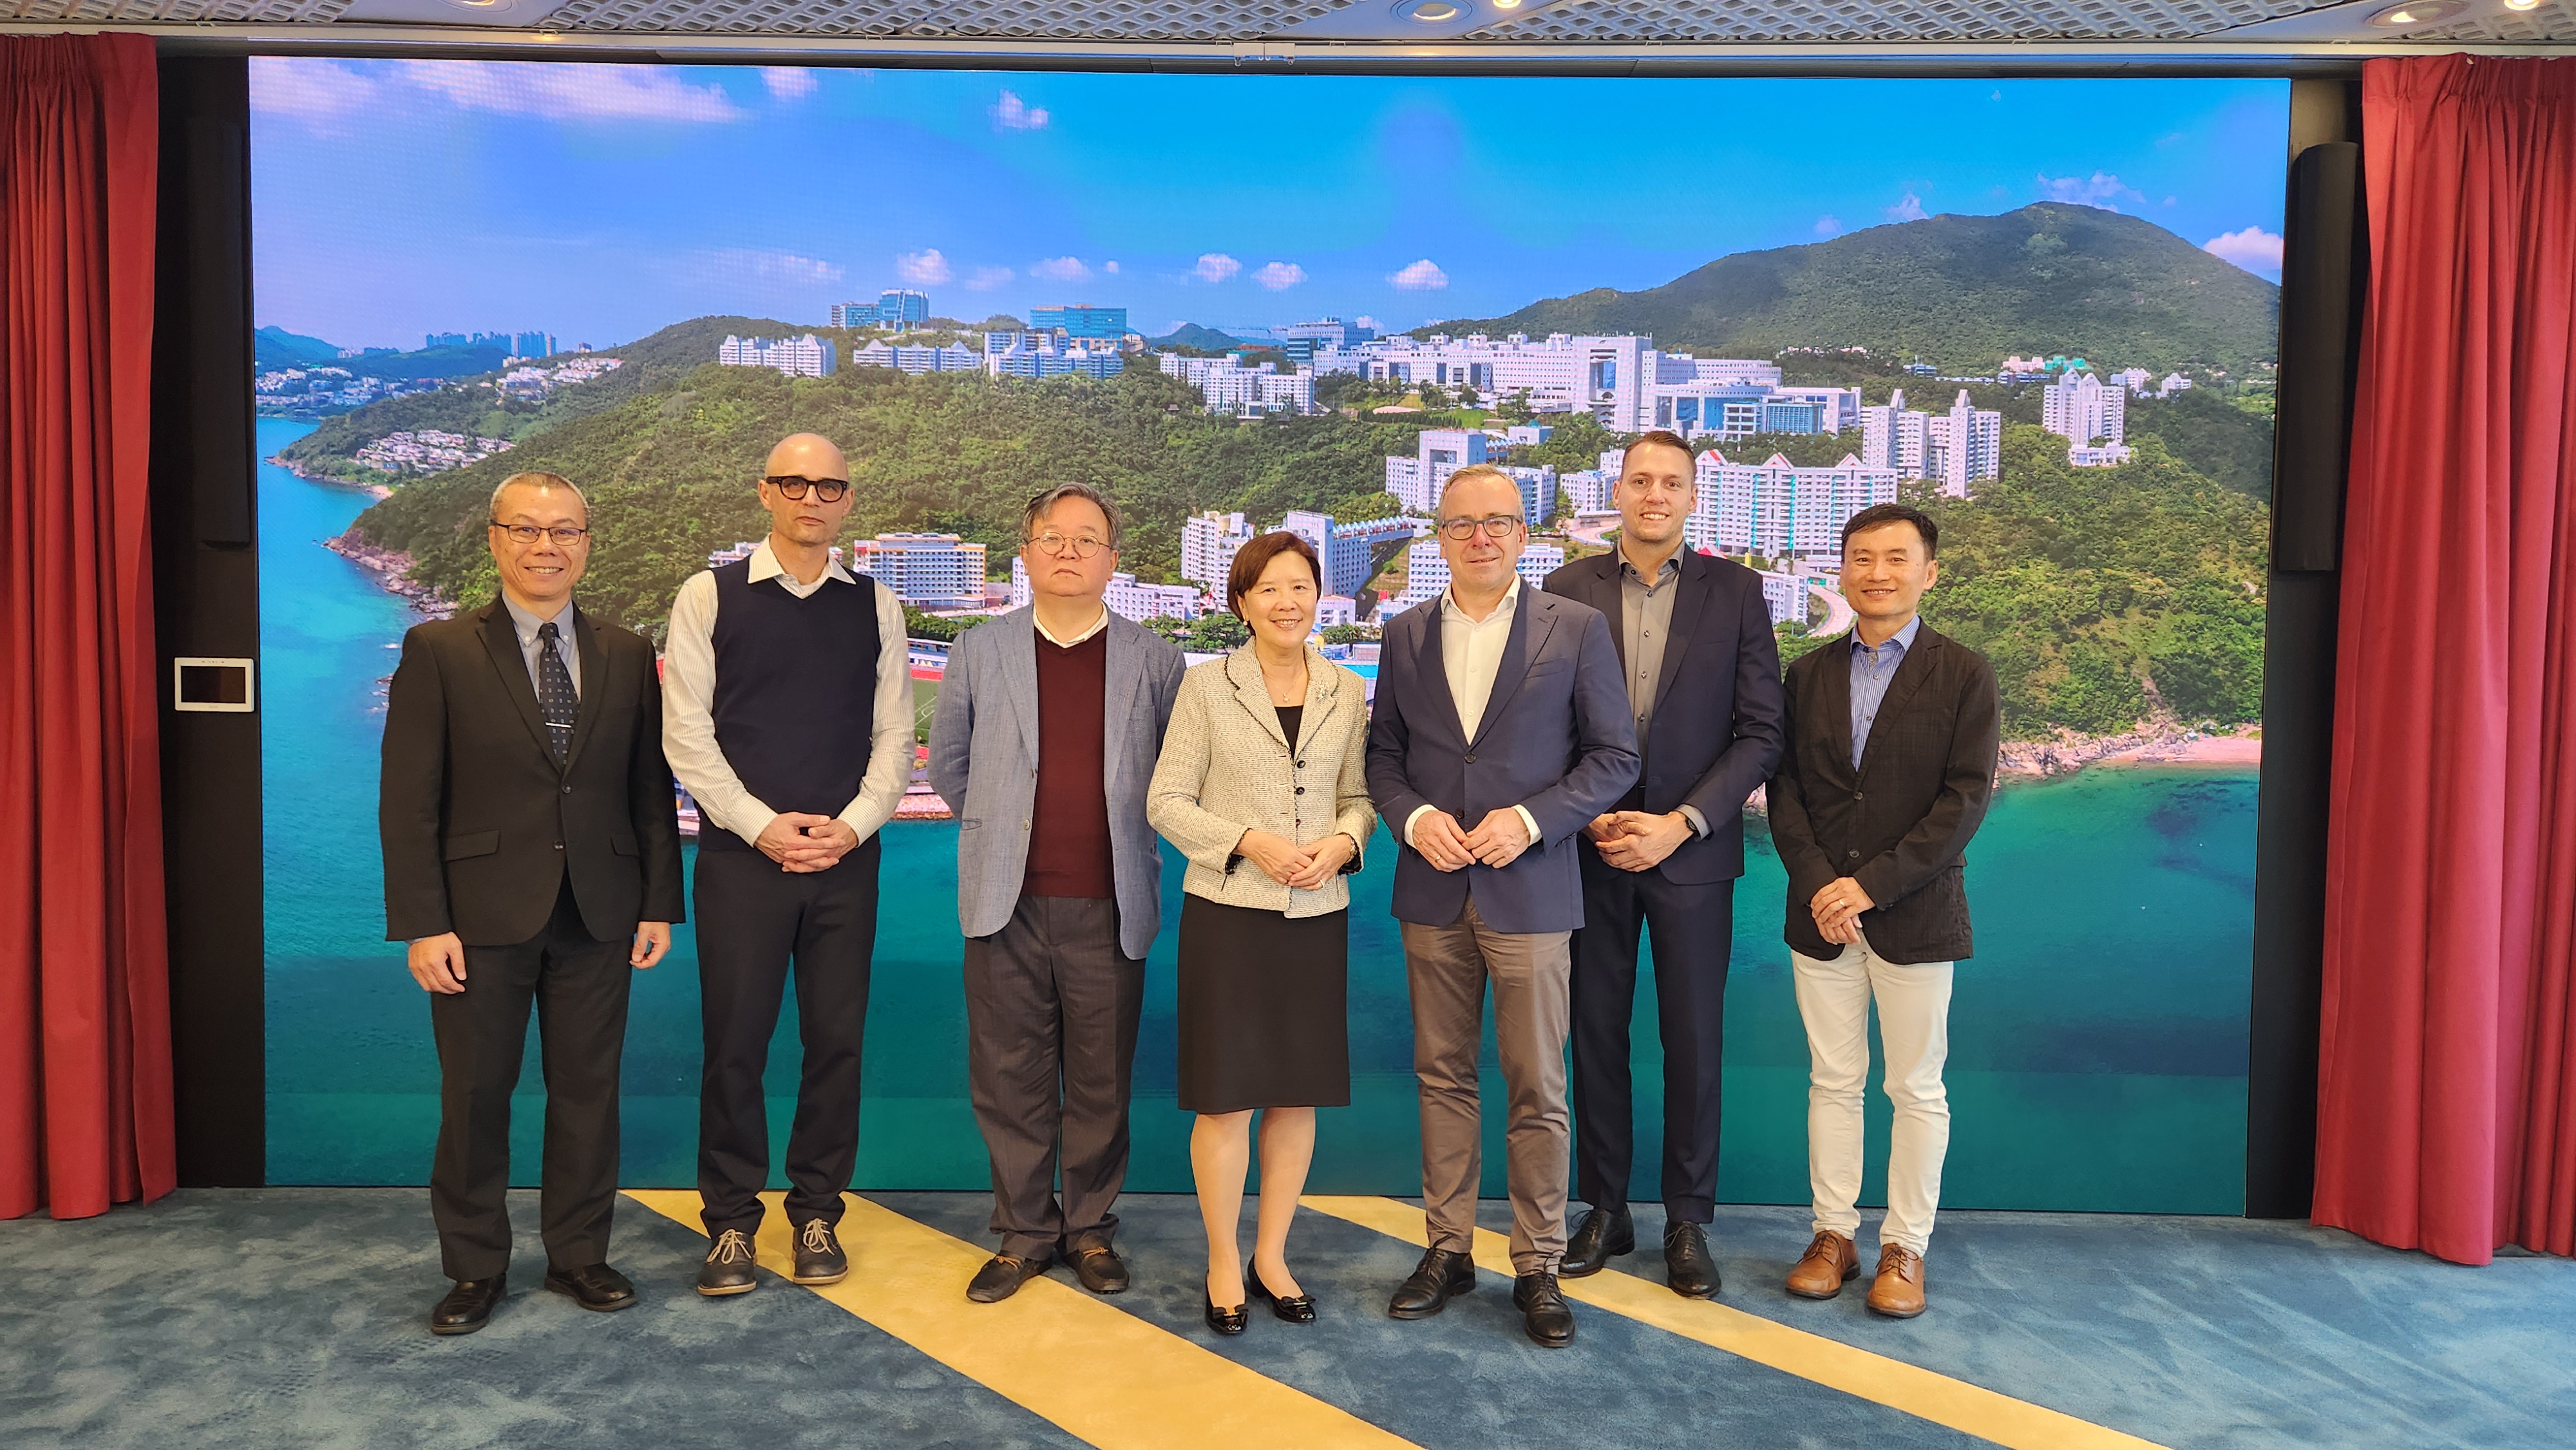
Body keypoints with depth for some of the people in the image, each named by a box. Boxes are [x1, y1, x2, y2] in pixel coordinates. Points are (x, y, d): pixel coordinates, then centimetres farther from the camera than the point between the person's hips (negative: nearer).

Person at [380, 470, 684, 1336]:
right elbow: (409, 800, -5)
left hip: (597, 916, 2)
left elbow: (651, 791, 8)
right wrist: (423, 924, -10)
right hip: (483, 916, -2)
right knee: (475, 1096, 8)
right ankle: (475, 1269, 24)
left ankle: (578, 1255, 25)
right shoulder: (439, 651, -1)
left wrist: (659, 903, 3)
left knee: (588, 1090, 10)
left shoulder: (627, 658, 7)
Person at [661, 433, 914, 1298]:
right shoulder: (710, 597, 2)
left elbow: (895, 736, 7)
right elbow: (686, 733, -2)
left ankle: (816, 1216, 20)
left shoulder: (876, 608, 8)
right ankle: (731, 1223, 17)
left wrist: (851, 825, -8)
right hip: (740, 855, -2)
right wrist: (761, 826, -11)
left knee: (837, 1041, 6)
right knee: (734, 1044, 3)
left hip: (846, 859, 2)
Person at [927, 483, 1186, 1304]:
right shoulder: (980, 652, 7)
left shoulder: (1154, 661, 4)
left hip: (1109, 907, -1)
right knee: (1011, 1079, 6)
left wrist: (1123, 833, 8)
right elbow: (948, 762, 17)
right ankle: (1024, 1233, 21)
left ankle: (1092, 1229, 24)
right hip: (1007, 903, 1)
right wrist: (999, 829, 12)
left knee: (1102, 1081, 7)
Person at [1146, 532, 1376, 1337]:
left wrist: (1342, 840, -10)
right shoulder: (1206, 686, -2)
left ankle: (1272, 1255, 26)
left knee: (1298, 1093, 9)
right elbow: (1167, 801, -2)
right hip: (1228, 913, -3)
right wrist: (1249, 841, -15)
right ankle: (1224, 1262, 19)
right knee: (1226, 1096, 1)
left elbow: (1360, 795, 12)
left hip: (1317, 916, 3)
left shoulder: (1347, 694, 6)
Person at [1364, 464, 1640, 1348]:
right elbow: (1383, 754, 12)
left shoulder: (1578, 630, -1)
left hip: (1530, 892, -3)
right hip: (1433, 893, 3)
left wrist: (1531, 819, -14)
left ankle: (1538, 1267, 17)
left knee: (1537, 1091, 3)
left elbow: (1615, 757, -1)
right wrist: (1413, 816, -8)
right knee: (1442, 1078, 11)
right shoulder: (1406, 636, 9)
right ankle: (1448, 1249, 25)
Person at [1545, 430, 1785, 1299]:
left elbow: (1761, 732, -2)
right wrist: (1588, 815, -10)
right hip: (1590, 847, 1)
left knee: (1694, 1039, 5)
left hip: (1692, 849, -1)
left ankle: (1688, 1222, 19)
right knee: (1595, 1031, 8)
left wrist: (1681, 823, -11)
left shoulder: (1735, 592, 1)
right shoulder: (1568, 589, 3)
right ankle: (1605, 1211, 23)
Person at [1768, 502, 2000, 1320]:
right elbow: (1785, 790, 4)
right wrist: (1816, 886, -10)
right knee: (1832, 1082, 10)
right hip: (1821, 913, 3)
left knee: (1917, 1089, 6)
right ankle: (1834, 1234, 21)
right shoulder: (1808, 675, 8)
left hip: (1915, 913, -2)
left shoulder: (1964, 676, -2)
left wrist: (1871, 884, -15)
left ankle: (1906, 1246, 19)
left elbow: (1967, 798, -9)